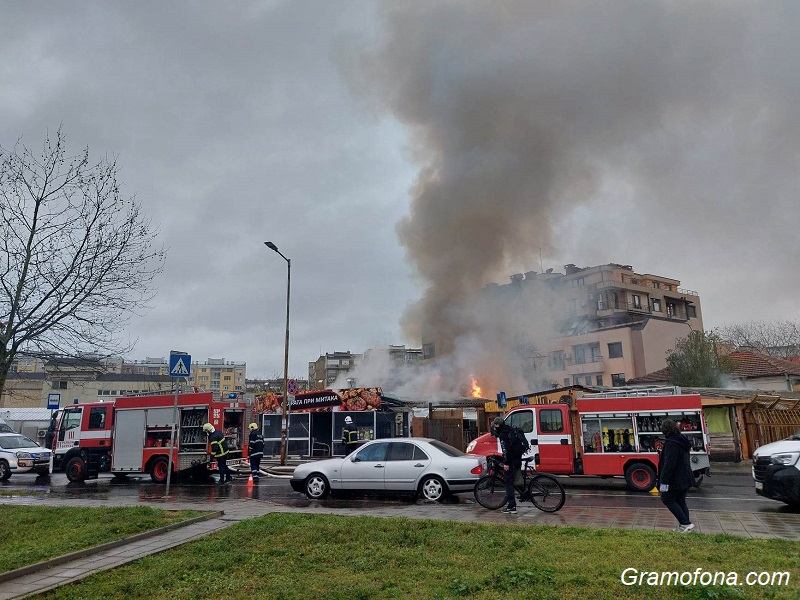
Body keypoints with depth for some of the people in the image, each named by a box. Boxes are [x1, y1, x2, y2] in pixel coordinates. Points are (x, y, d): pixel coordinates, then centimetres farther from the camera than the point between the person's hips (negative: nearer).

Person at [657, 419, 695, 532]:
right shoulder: (682, 441, 10)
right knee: (681, 501, 16)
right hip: (685, 478, 9)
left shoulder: (671, 443, -21)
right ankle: (684, 526, 18)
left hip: (675, 479, -9)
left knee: (667, 499, 4)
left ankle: (685, 523, -1)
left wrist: (664, 481, -24)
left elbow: (669, 464, -25)